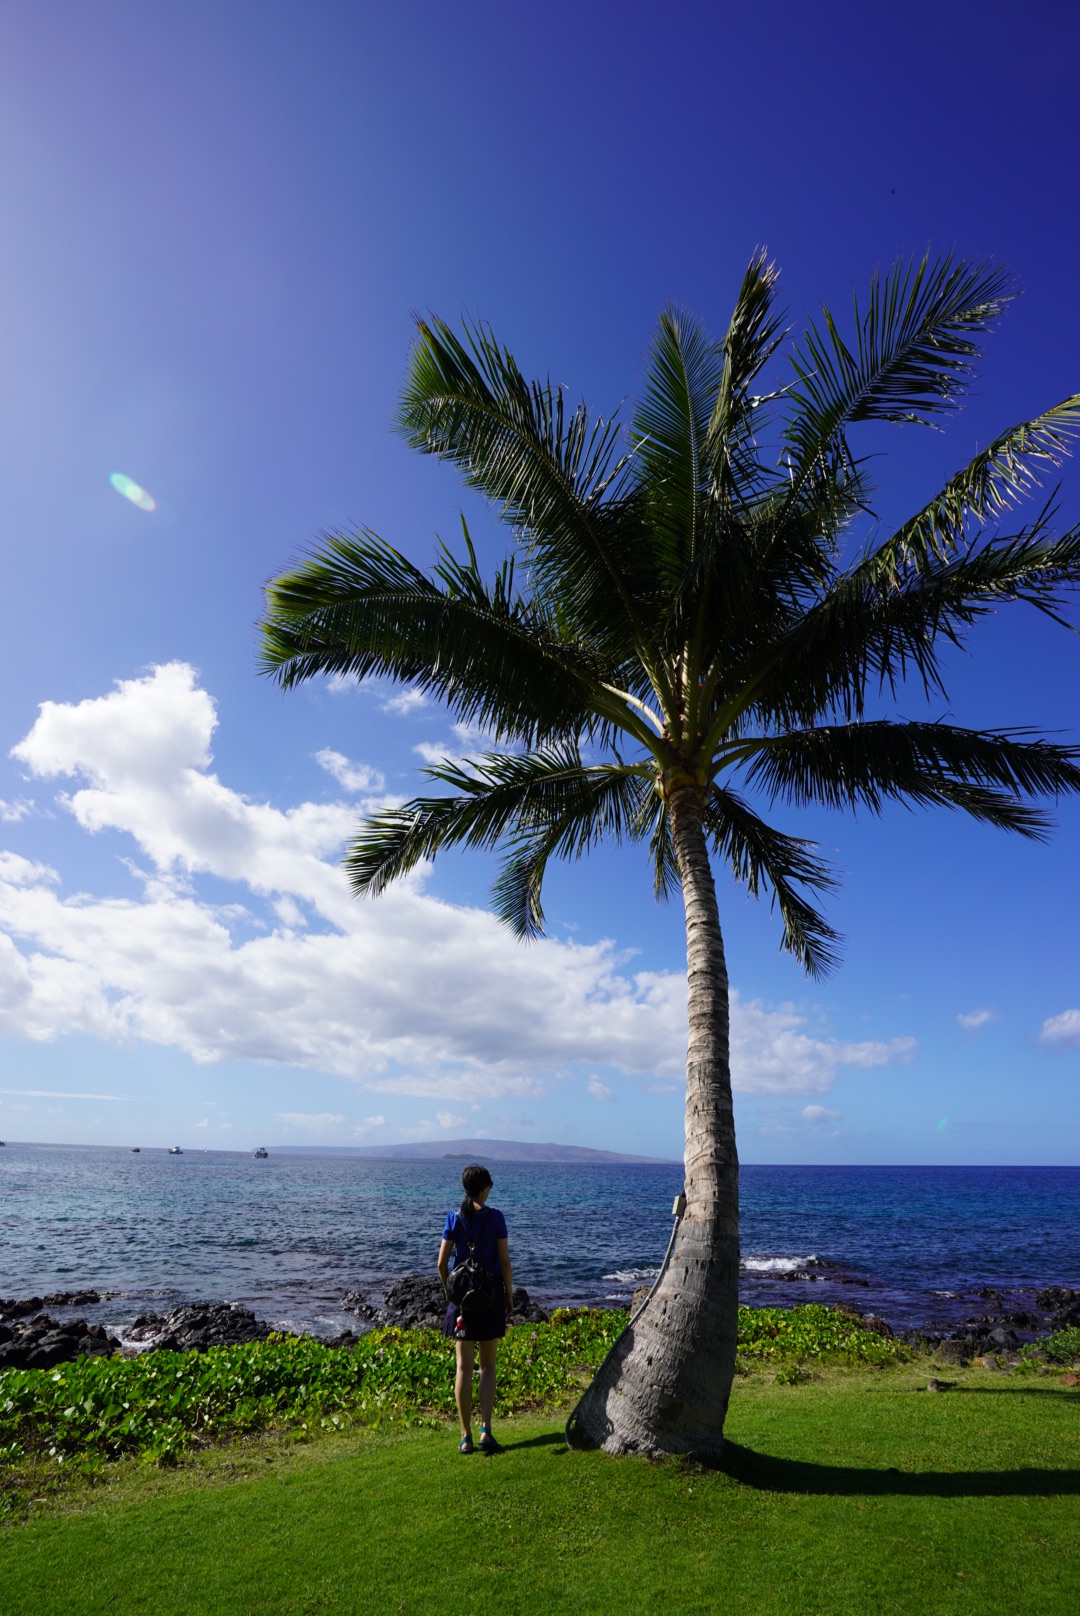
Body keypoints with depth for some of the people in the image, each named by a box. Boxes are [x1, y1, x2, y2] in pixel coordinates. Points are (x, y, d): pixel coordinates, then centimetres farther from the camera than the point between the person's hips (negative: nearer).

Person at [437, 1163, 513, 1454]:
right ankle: (485, 1429, 4)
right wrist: (510, 1296, 5)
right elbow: (505, 1262, -6)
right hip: (491, 1295, -1)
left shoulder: (454, 1218, -4)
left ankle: (466, 1437, 14)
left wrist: (448, 1291, 12)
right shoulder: (496, 1217, -9)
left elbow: (442, 1263, -3)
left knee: (464, 1366, 10)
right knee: (488, 1365, 13)